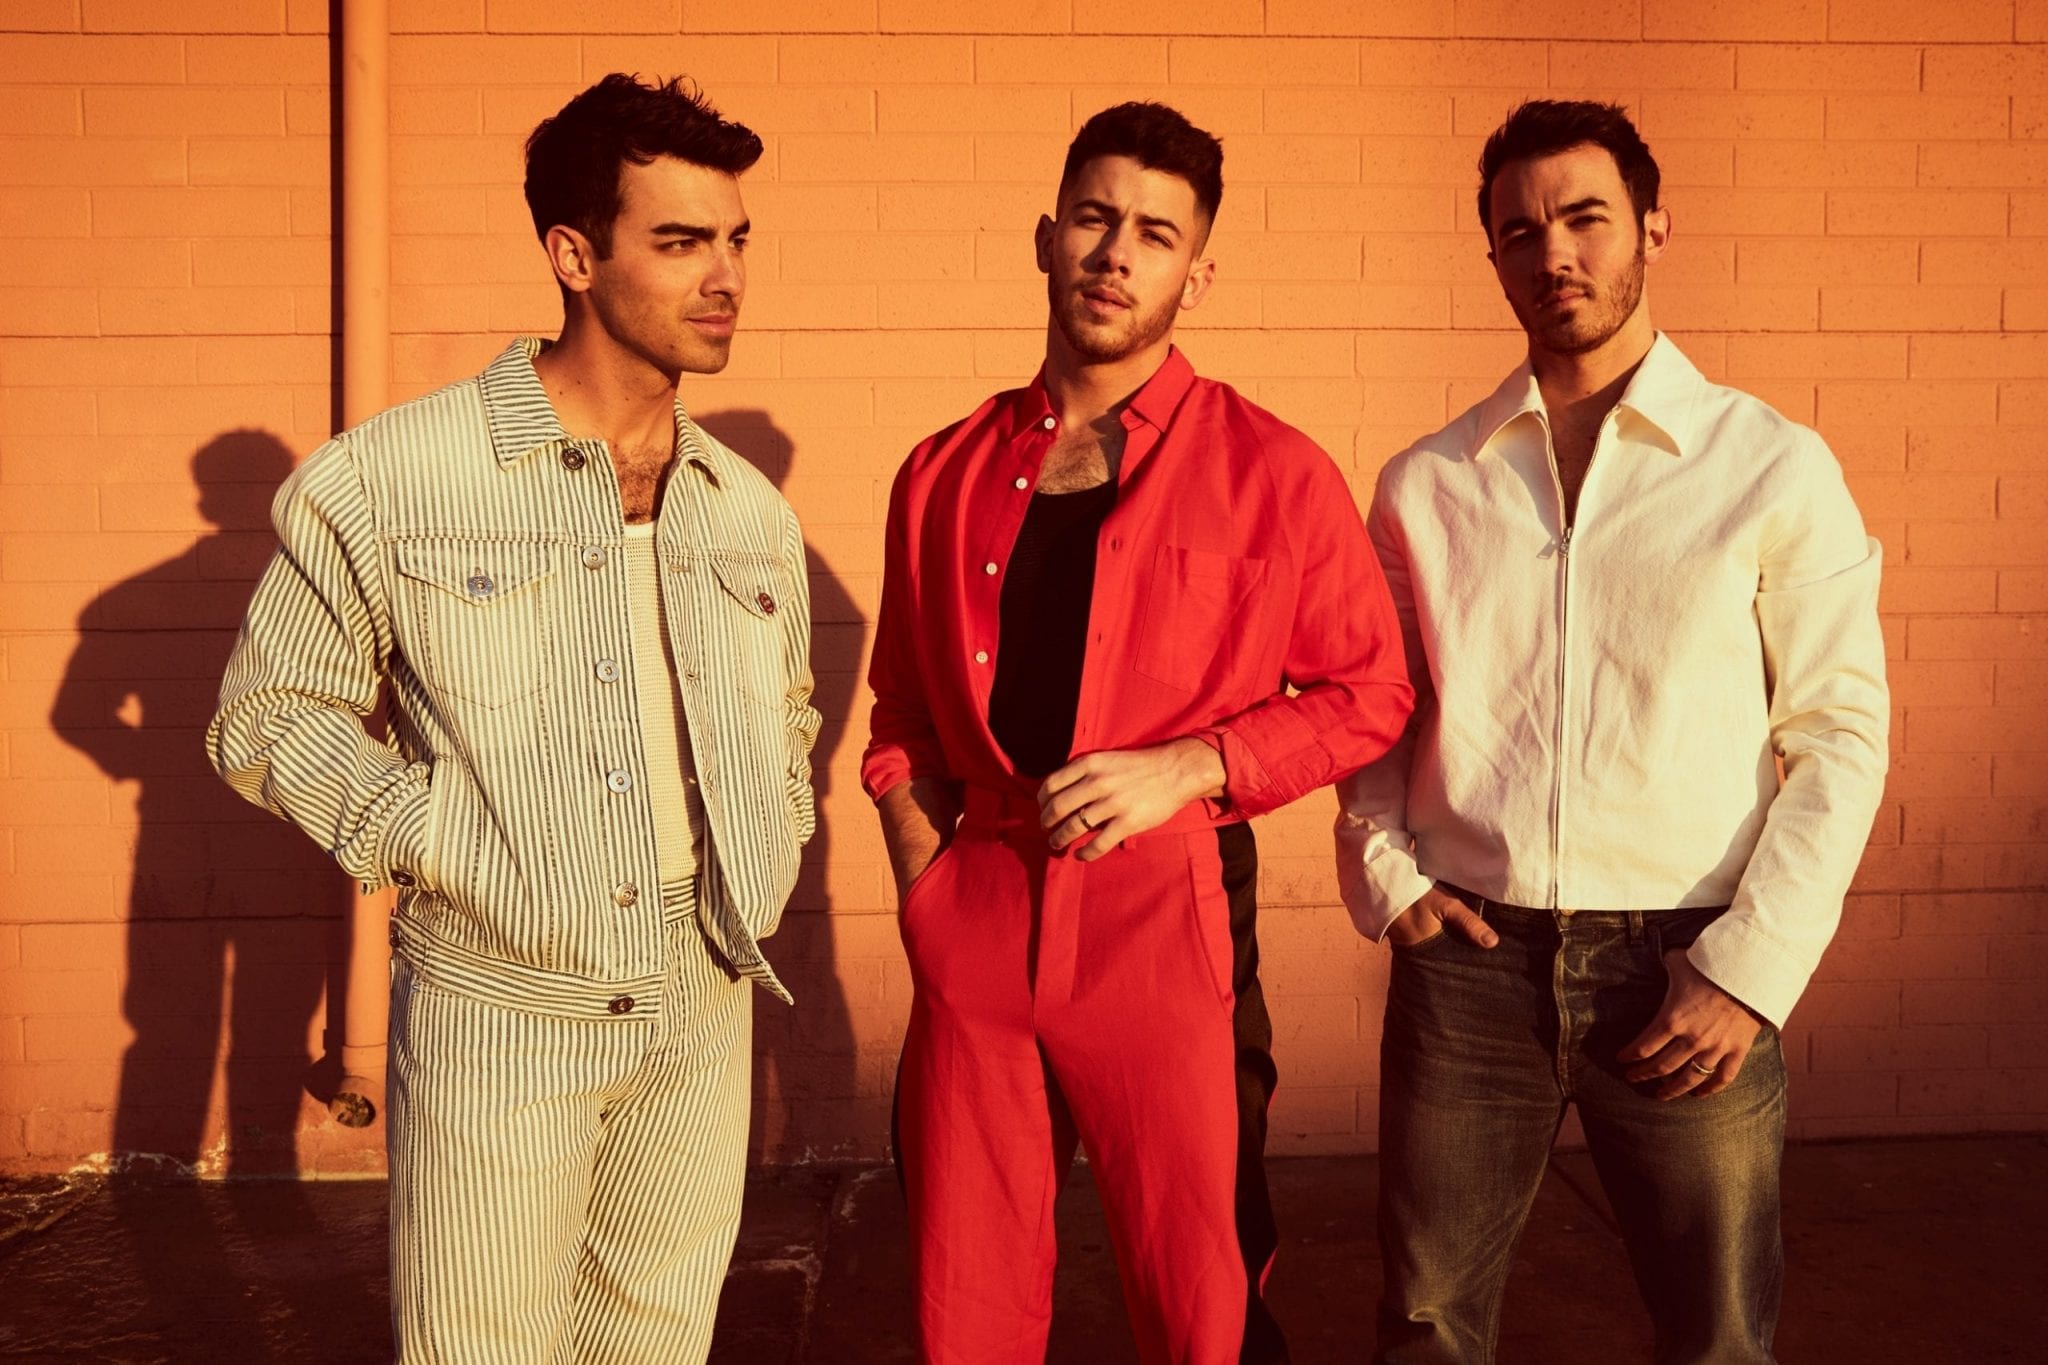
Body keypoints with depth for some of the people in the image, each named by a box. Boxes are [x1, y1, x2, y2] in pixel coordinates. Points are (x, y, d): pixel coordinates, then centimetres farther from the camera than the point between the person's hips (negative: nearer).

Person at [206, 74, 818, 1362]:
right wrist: (438, 844, -13)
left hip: (704, 1009, 5)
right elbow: (269, 716, -3)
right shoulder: (388, 480, -10)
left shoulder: (751, 512, 5)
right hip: (500, 1010, -4)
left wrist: (767, 864, 7)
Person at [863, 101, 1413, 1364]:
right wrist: (921, 866, 4)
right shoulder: (946, 475, 10)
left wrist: (1190, 765, -11)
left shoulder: (1269, 471, -1)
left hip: (1167, 914, -3)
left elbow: (1370, 693, 1)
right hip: (977, 919, 4)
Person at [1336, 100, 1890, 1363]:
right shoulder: (1426, 485, 7)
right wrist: (1384, 872, -2)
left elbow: (1841, 733, -3)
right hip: (1467, 958, 2)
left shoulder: (1774, 468, 0)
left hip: (1683, 968, -1)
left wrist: (1751, 971, -9)